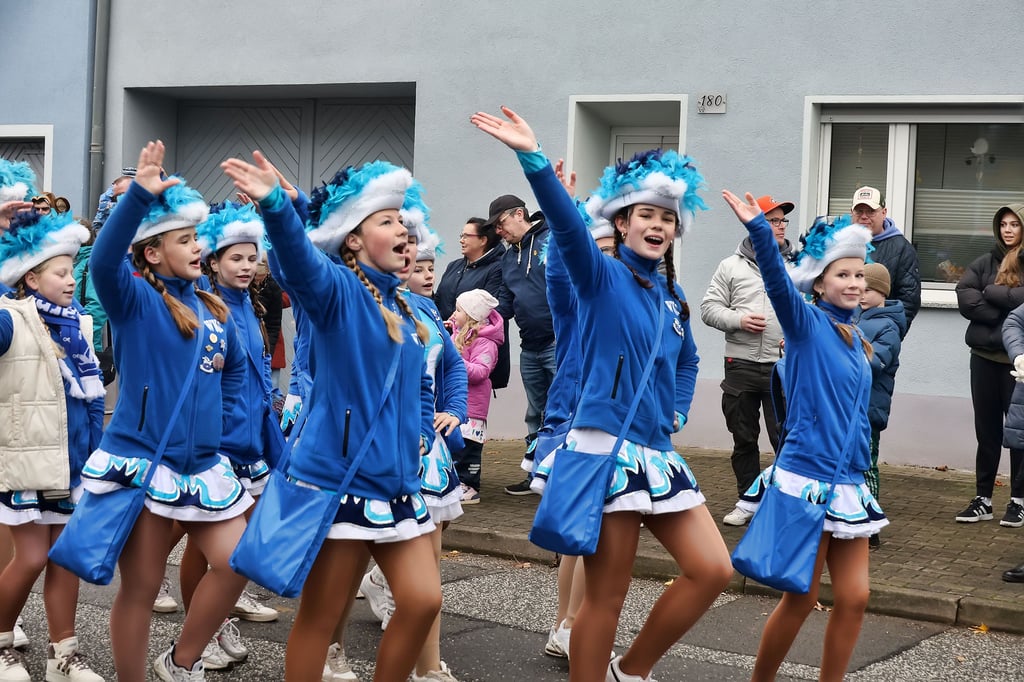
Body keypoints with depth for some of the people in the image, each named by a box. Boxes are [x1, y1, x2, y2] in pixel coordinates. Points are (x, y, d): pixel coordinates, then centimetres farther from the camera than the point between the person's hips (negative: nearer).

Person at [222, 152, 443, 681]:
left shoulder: (404, 307, 13)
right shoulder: (335, 288, -10)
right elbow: (298, 259, -32)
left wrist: (421, 437, 10)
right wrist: (275, 205, -51)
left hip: (396, 481, 7)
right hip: (339, 478, -7)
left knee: (422, 600, 4)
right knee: (320, 617, 2)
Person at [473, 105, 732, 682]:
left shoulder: (673, 295, 14)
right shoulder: (603, 276, -5)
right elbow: (568, 225, -25)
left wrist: (677, 413, 16)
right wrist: (534, 159, -40)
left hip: (658, 453, 7)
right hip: (607, 446, -7)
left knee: (713, 570, 3)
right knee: (607, 596, -3)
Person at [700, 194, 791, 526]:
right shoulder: (731, 266, 7)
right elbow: (709, 307, 4)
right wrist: (739, 319, -11)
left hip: (783, 366, -1)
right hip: (740, 365, 1)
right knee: (743, 439, 10)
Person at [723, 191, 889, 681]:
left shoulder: (856, 342, 12)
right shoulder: (807, 324, -7)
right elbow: (777, 281, -26)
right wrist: (758, 229, -40)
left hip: (847, 483, 7)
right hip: (806, 476, -7)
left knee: (854, 597, 4)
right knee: (800, 599, 1)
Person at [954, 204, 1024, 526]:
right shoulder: (985, 262, 9)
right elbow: (964, 297, -4)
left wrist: (992, 293, -9)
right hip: (985, 357, 4)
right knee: (986, 429, 9)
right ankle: (982, 499, 15)